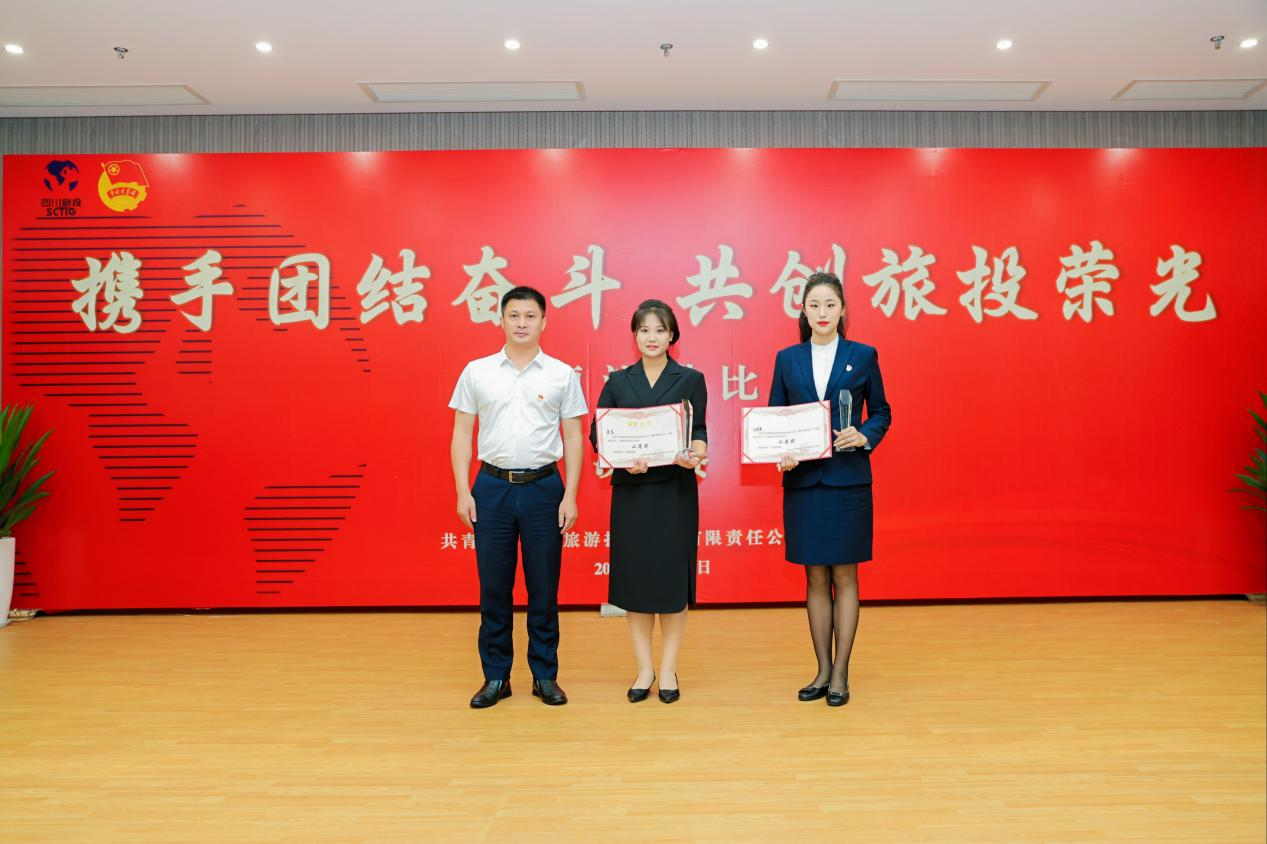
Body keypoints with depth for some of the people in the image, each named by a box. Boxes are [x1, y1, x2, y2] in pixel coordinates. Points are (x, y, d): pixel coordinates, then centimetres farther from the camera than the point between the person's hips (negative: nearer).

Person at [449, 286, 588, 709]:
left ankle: (545, 675, 20)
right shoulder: (477, 372, 4)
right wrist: (463, 491, -2)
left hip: (543, 487, 0)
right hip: (492, 487, 1)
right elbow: (462, 433, 6)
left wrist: (570, 496, -3)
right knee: (493, 587, 7)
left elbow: (573, 437, 3)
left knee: (544, 587, 6)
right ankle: (496, 677, 20)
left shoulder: (562, 375, 3)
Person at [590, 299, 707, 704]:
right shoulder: (618, 381, 8)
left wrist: (696, 453, -22)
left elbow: (699, 430, 0)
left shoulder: (690, 379, 4)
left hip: (675, 489, -1)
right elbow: (598, 433, 2)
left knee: (672, 576, 2)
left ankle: (668, 669, 16)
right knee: (634, 577, 4)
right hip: (630, 489, 2)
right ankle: (644, 669, 17)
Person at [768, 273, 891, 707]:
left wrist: (865, 437, -12)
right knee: (815, 578, 9)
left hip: (848, 479, -2)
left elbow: (881, 411, 8)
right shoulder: (787, 359, 7)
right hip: (802, 480, 2)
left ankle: (840, 673, 14)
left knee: (844, 576, 4)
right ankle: (822, 670, 20)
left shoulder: (863, 355, 3)